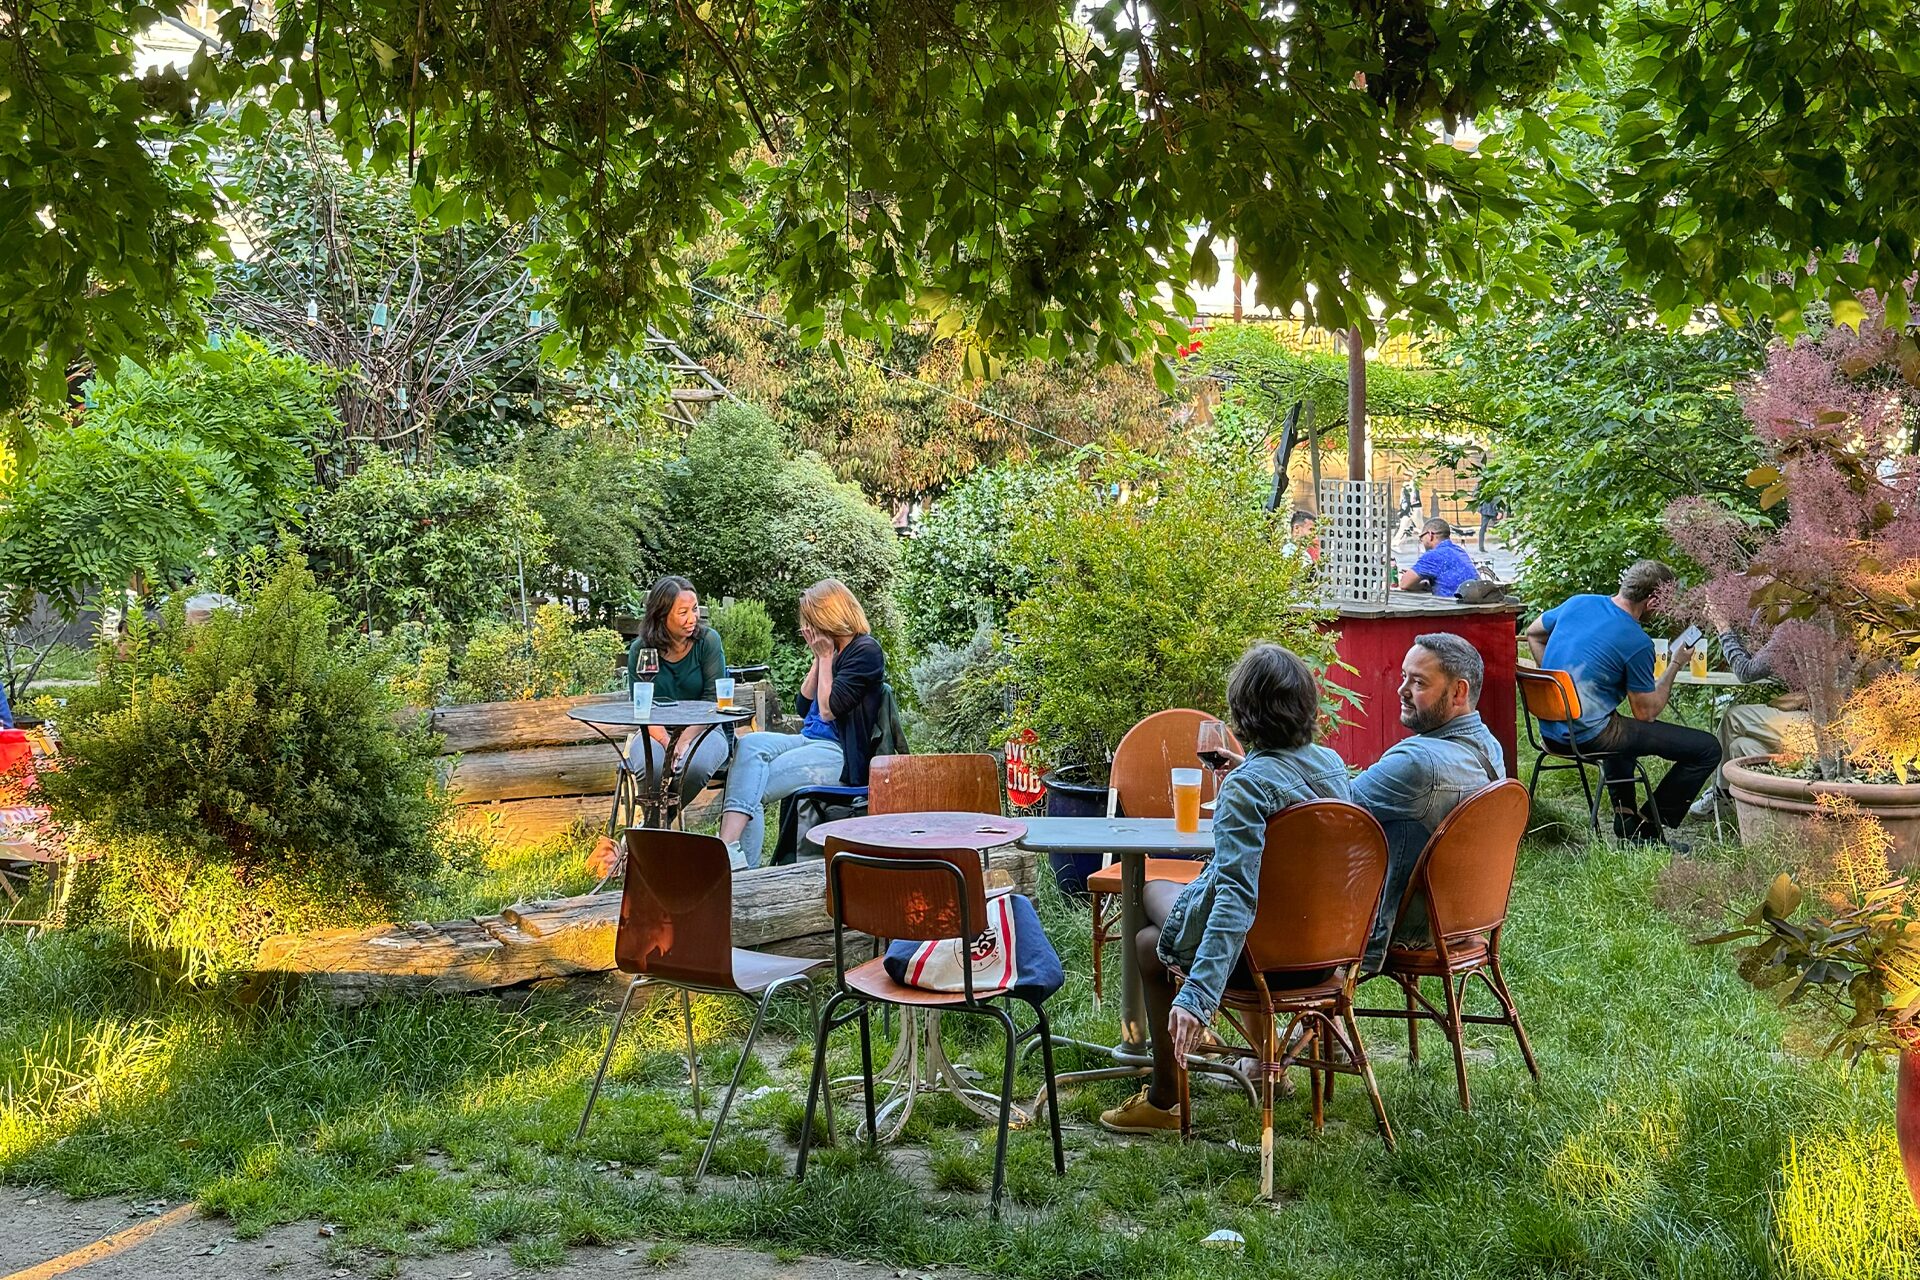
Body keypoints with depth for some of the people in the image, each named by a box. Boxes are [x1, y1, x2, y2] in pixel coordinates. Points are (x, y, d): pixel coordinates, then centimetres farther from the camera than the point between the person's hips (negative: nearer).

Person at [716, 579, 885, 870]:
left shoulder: (866, 651, -8)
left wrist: (826, 657, -5)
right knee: (750, 744, -22)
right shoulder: (833, 651, 18)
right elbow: (803, 707, 17)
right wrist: (818, 658, 9)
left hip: (840, 755, -8)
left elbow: (829, 710, -15)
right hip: (811, 742, 8)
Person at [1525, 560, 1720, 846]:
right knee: (1707, 749, -4)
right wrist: (1675, 666, 4)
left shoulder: (1578, 603, 4)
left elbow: (1533, 634, 22)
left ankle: (1625, 817, 36)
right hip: (1589, 735, -8)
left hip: (1550, 730, 9)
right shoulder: (1637, 643, -15)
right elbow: (1646, 713, -6)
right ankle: (1648, 828, 8)